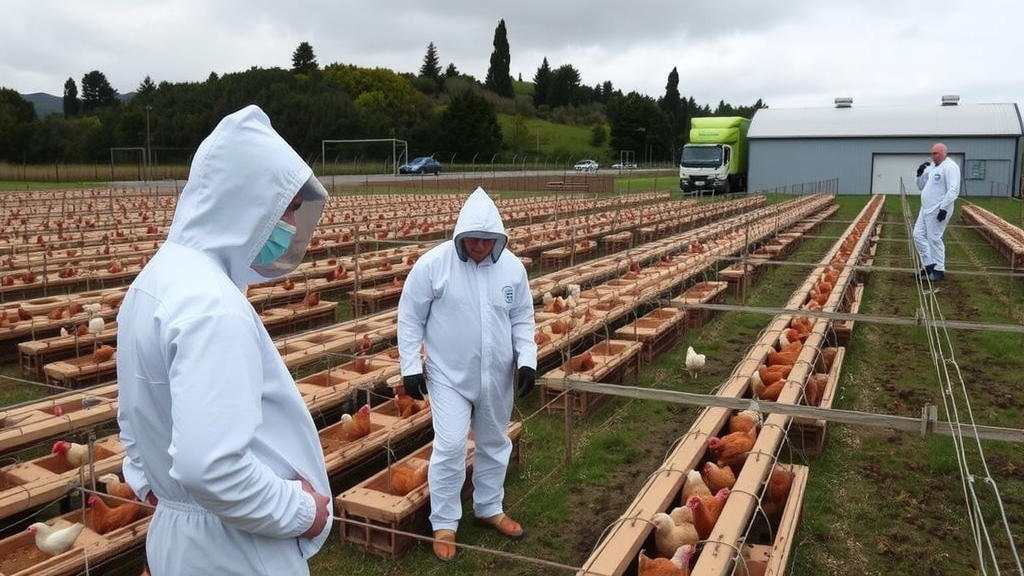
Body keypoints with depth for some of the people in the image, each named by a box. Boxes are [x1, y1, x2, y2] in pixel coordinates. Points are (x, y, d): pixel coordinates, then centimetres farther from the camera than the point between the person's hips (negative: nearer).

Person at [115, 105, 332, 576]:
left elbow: (137, 415, 14)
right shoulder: (212, 303, -26)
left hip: (177, 528, 9)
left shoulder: (158, 276, 5)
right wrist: (301, 510, -20)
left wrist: (150, 484, 19)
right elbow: (208, 467, -33)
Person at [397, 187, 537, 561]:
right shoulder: (433, 264, -15)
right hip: (450, 376, -4)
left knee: (494, 443, 17)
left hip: (497, 376, 4)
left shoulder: (512, 266, -5)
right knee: (450, 447, -6)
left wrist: (527, 360, -4)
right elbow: (409, 318, -7)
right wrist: (410, 366, -9)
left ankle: (489, 508, 39)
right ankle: (444, 524, 15)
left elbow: (522, 318, 6)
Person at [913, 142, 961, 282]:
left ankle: (939, 270, 3)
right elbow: (921, 187, 22)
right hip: (926, 209, 9)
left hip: (938, 211, -9)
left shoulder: (950, 166, -12)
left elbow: (954, 190, -20)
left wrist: (944, 208, -25)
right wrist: (920, 174, 4)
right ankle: (929, 265, 18)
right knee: (918, 235, 9)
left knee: (934, 239, -6)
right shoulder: (931, 167, 15)